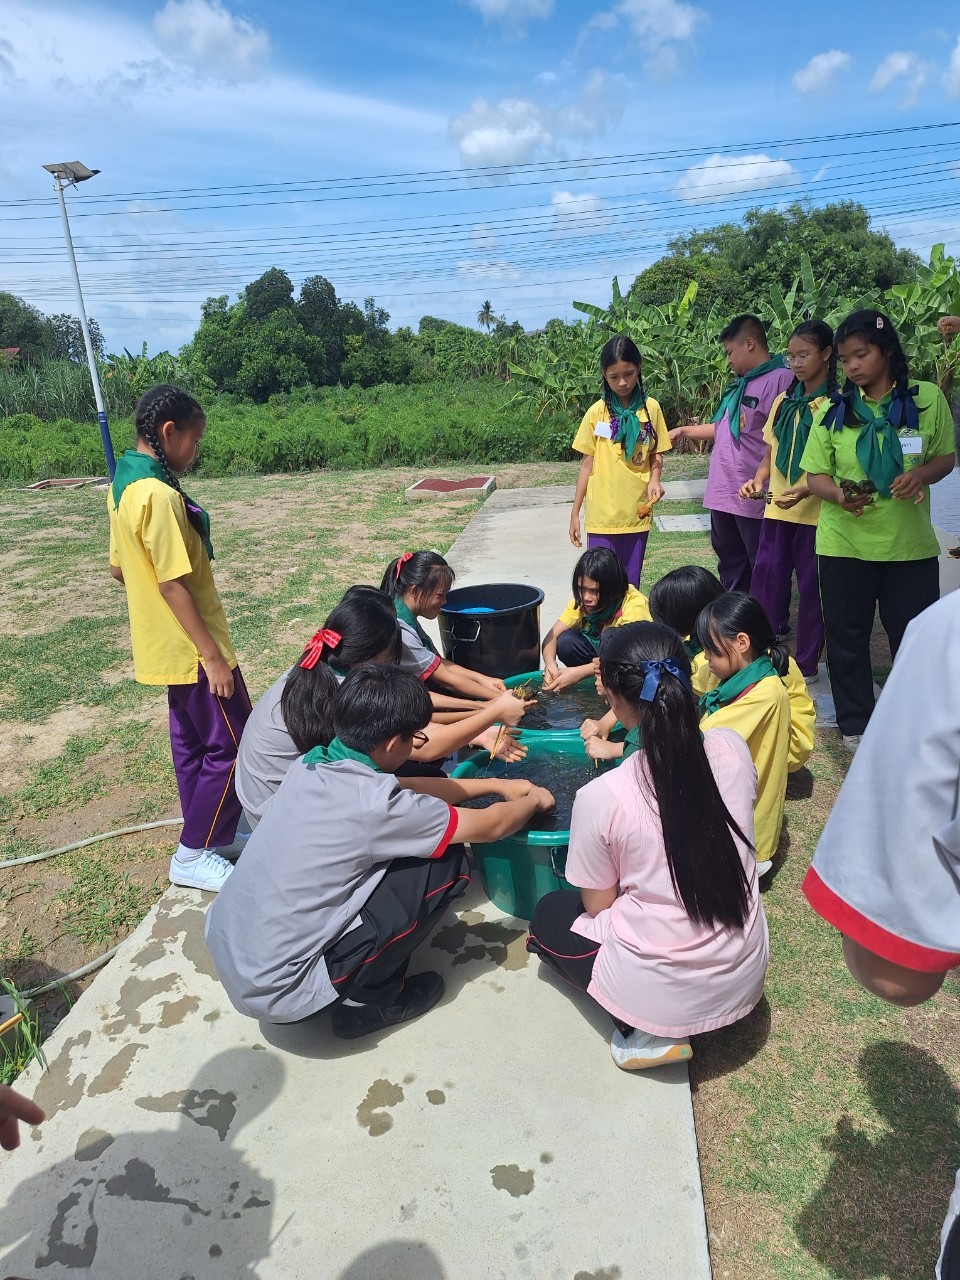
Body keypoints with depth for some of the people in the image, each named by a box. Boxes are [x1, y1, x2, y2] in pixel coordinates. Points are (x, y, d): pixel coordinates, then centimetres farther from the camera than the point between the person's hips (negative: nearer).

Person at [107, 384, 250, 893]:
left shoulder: (124, 485, 7)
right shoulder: (160, 495, -23)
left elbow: (119, 568, 14)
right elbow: (174, 584, -25)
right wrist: (213, 655, -21)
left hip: (167, 645, 10)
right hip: (193, 648, -10)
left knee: (192, 741, 19)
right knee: (231, 745, 1)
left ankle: (208, 832, 34)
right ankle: (194, 855, 11)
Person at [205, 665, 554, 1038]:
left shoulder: (311, 764, -2)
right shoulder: (375, 804, -23)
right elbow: (491, 826, -8)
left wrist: (496, 784, 19)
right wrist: (534, 800, 13)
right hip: (276, 991, -7)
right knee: (447, 862, -8)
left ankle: (368, 986, 17)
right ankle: (371, 998, 7)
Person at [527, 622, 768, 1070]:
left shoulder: (601, 797, -24)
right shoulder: (733, 749, -13)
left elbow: (598, 906, -7)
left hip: (662, 996, -5)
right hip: (745, 979, 5)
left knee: (549, 915, 22)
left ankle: (643, 1030, 7)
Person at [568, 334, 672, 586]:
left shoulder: (651, 408, 1)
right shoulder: (597, 412, -2)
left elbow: (656, 454, 11)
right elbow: (588, 463, 3)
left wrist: (654, 479, -11)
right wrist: (574, 513, 2)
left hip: (637, 513, 2)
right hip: (602, 515, -1)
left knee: (630, 585, 10)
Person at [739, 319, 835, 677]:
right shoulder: (784, 402, 9)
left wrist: (806, 491, -23)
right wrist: (758, 480, -5)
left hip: (815, 512, -5)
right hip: (776, 510, 5)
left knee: (811, 587, 5)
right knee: (765, 583, 6)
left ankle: (806, 664, 17)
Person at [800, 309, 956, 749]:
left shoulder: (928, 398, -2)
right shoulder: (834, 409, 0)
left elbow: (945, 457, 7)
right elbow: (815, 475, 0)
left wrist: (922, 473, -16)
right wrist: (839, 494, -22)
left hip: (910, 543, 0)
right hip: (844, 543, 1)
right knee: (847, 635, 10)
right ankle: (855, 724, 28)